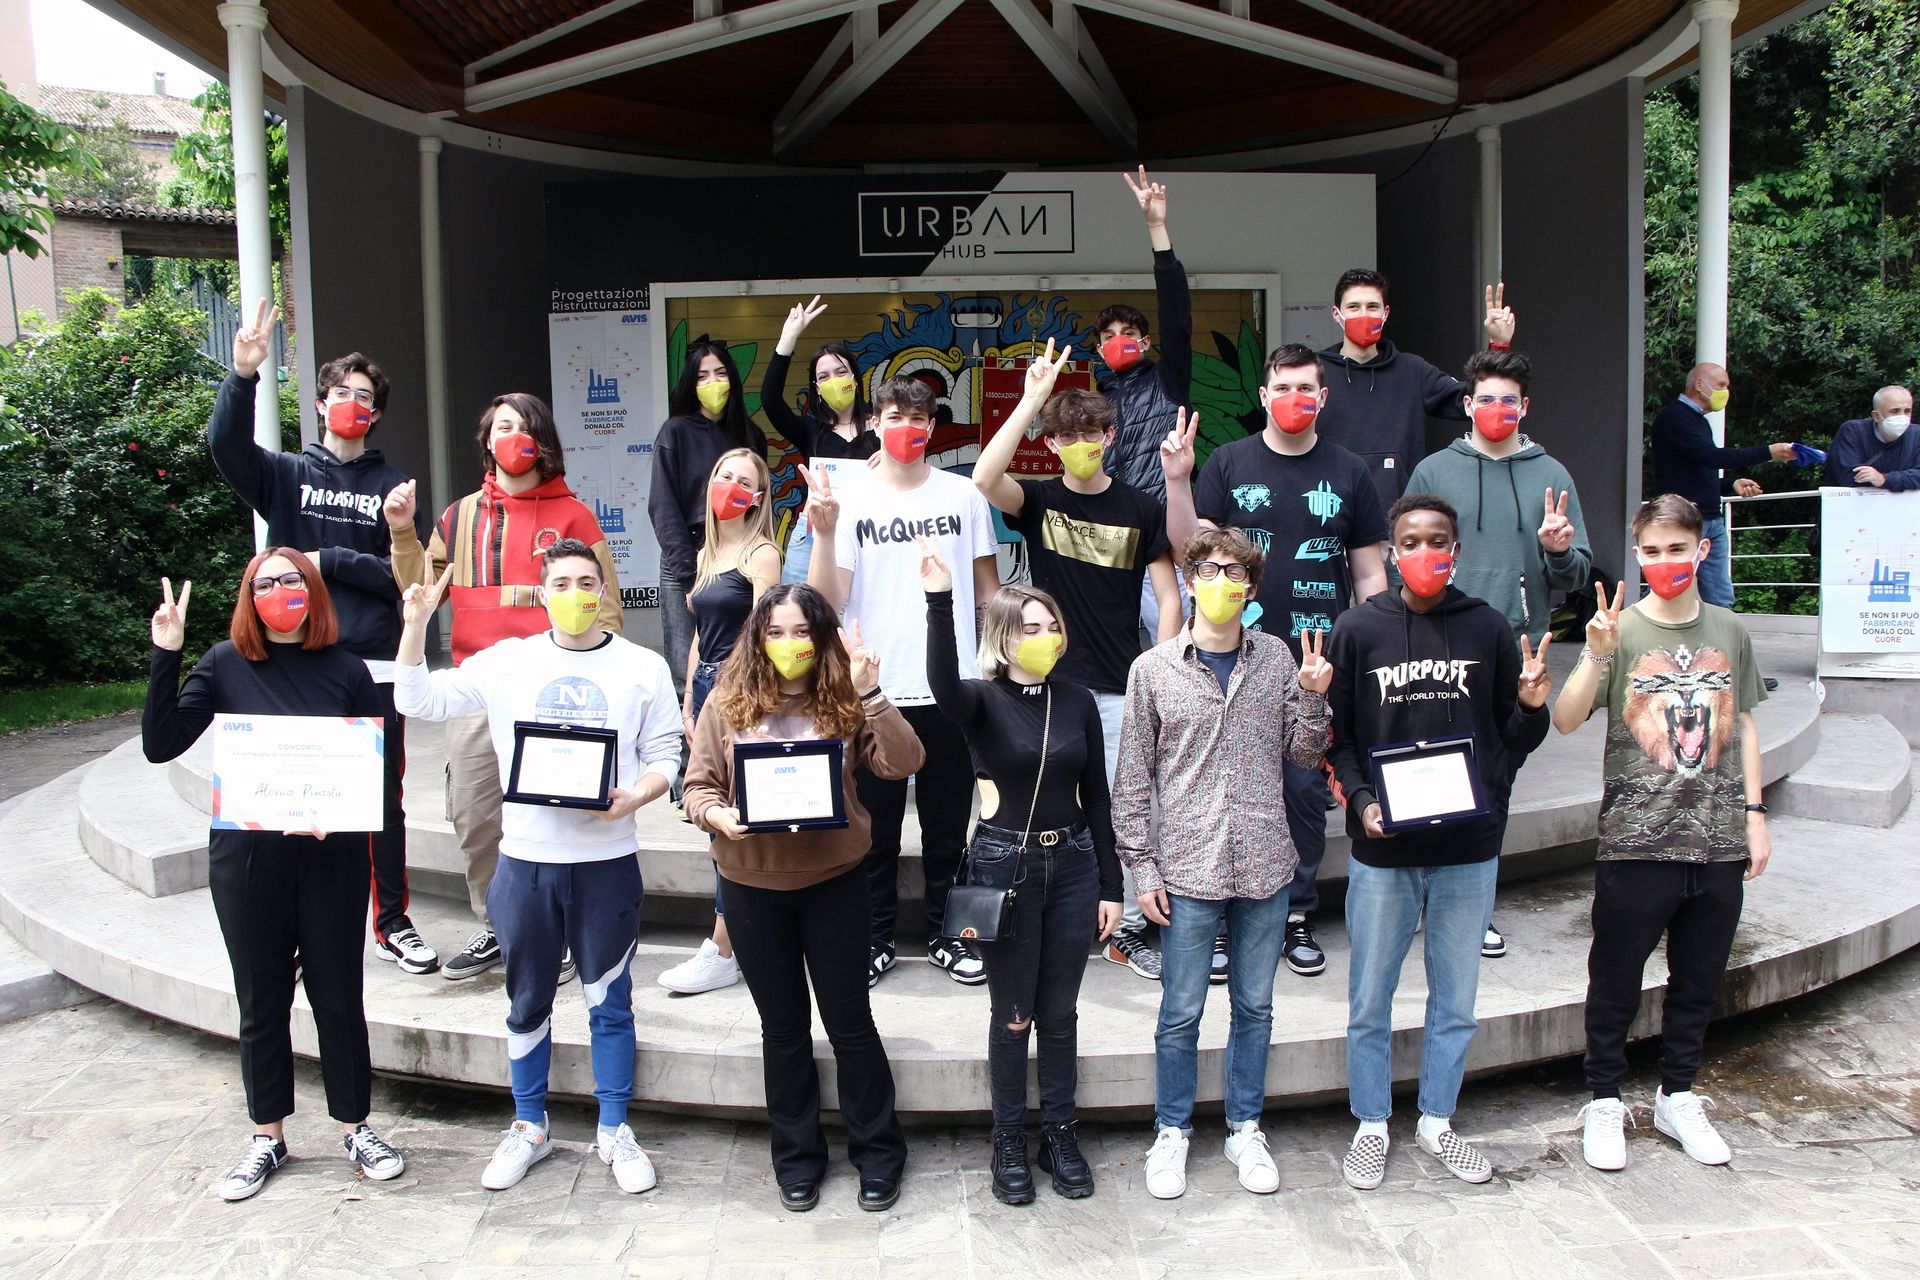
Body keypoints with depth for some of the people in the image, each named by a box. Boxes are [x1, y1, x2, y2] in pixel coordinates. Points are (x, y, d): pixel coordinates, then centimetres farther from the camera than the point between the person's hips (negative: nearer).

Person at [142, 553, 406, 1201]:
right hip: (246, 857, 1)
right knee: (261, 1002, 13)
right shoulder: (223, 665, 1)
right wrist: (165, 657, -14)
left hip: (332, 859, -1)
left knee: (338, 996, 8)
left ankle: (356, 1126, 24)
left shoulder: (347, 671, -1)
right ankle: (267, 1136, 28)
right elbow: (160, 746, -7)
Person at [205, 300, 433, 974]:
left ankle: (392, 923, 18)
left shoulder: (392, 485, 8)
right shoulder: (288, 475, 9)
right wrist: (243, 375, -26)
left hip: (376, 665, 0)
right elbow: (226, 444, -12)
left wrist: (327, 560, -8)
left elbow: (403, 575, -1)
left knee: (384, 799, 6)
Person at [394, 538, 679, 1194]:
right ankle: (528, 1127, 31)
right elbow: (419, 701, 1)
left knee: (610, 1001, 9)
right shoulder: (507, 661, 3)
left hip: (608, 859, -1)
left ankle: (614, 1130, 24)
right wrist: (417, 621, -10)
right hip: (526, 859, 2)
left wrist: (631, 799, -18)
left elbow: (664, 755, 0)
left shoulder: (644, 668, 1)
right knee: (528, 1001, 15)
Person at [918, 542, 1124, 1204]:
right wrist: (939, 601, -45)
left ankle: (1059, 1132, 29)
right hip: (1003, 867, -3)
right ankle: (1009, 1141, 24)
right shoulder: (982, 700, -7)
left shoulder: (1078, 702, 3)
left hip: (1072, 865, 3)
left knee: (1060, 1012, 13)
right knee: (1013, 1015, 8)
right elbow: (942, 684, -33)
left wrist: (1110, 886, 6)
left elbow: (1096, 798, 6)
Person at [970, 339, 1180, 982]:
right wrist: (1032, 397, -21)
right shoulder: (1037, 500, 2)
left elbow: (1168, 598, 2)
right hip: (1049, 681, 0)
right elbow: (984, 478, -20)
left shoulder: (1141, 510, 2)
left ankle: (1127, 929, 21)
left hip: (1120, 686, 0)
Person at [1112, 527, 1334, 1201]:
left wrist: (1312, 696, -8)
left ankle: (1245, 1128, 31)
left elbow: (1303, 755, 9)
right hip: (1188, 869, -2)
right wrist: (1143, 868, -3)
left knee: (1255, 1006, 14)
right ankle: (1172, 1132, 25)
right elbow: (1133, 779, 0)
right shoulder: (1153, 669, -2)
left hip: (1264, 866, 2)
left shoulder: (1277, 658, 4)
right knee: (1181, 1012, 7)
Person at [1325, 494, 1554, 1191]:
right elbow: (1336, 736, 1)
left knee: (1456, 998, 14)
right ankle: (1371, 1126, 27)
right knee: (1370, 1000, 9)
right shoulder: (1358, 630, -1)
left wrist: (1532, 708, -13)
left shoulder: (1489, 628, 3)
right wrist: (1360, 799, -14)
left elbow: (1513, 740, 7)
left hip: (1471, 849, 2)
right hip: (1382, 850, -1)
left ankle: (1437, 1120, 33)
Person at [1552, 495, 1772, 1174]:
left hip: (1719, 842, 4)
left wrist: (1754, 813, 10)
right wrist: (1596, 655, -29)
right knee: (1615, 983, 6)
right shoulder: (1620, 630, -6)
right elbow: (1565, 721, -16)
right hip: (1637, 840, -4)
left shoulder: (1728, 630, 6)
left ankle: (1677, 1098, 32)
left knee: (1699, 981, 15)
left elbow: (1742, 724, 14)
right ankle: (1605, 1101, 22)